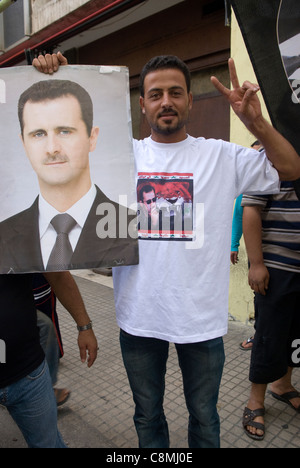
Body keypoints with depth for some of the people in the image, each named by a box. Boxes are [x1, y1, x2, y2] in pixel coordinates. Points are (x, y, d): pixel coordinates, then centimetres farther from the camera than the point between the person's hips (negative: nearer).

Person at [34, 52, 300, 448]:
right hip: (138, 315, 1)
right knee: (147, 415, 24)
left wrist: (256, 122, -17)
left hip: (202, 316, 0)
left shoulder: (221, 156, -1)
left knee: (204, 417, 23)